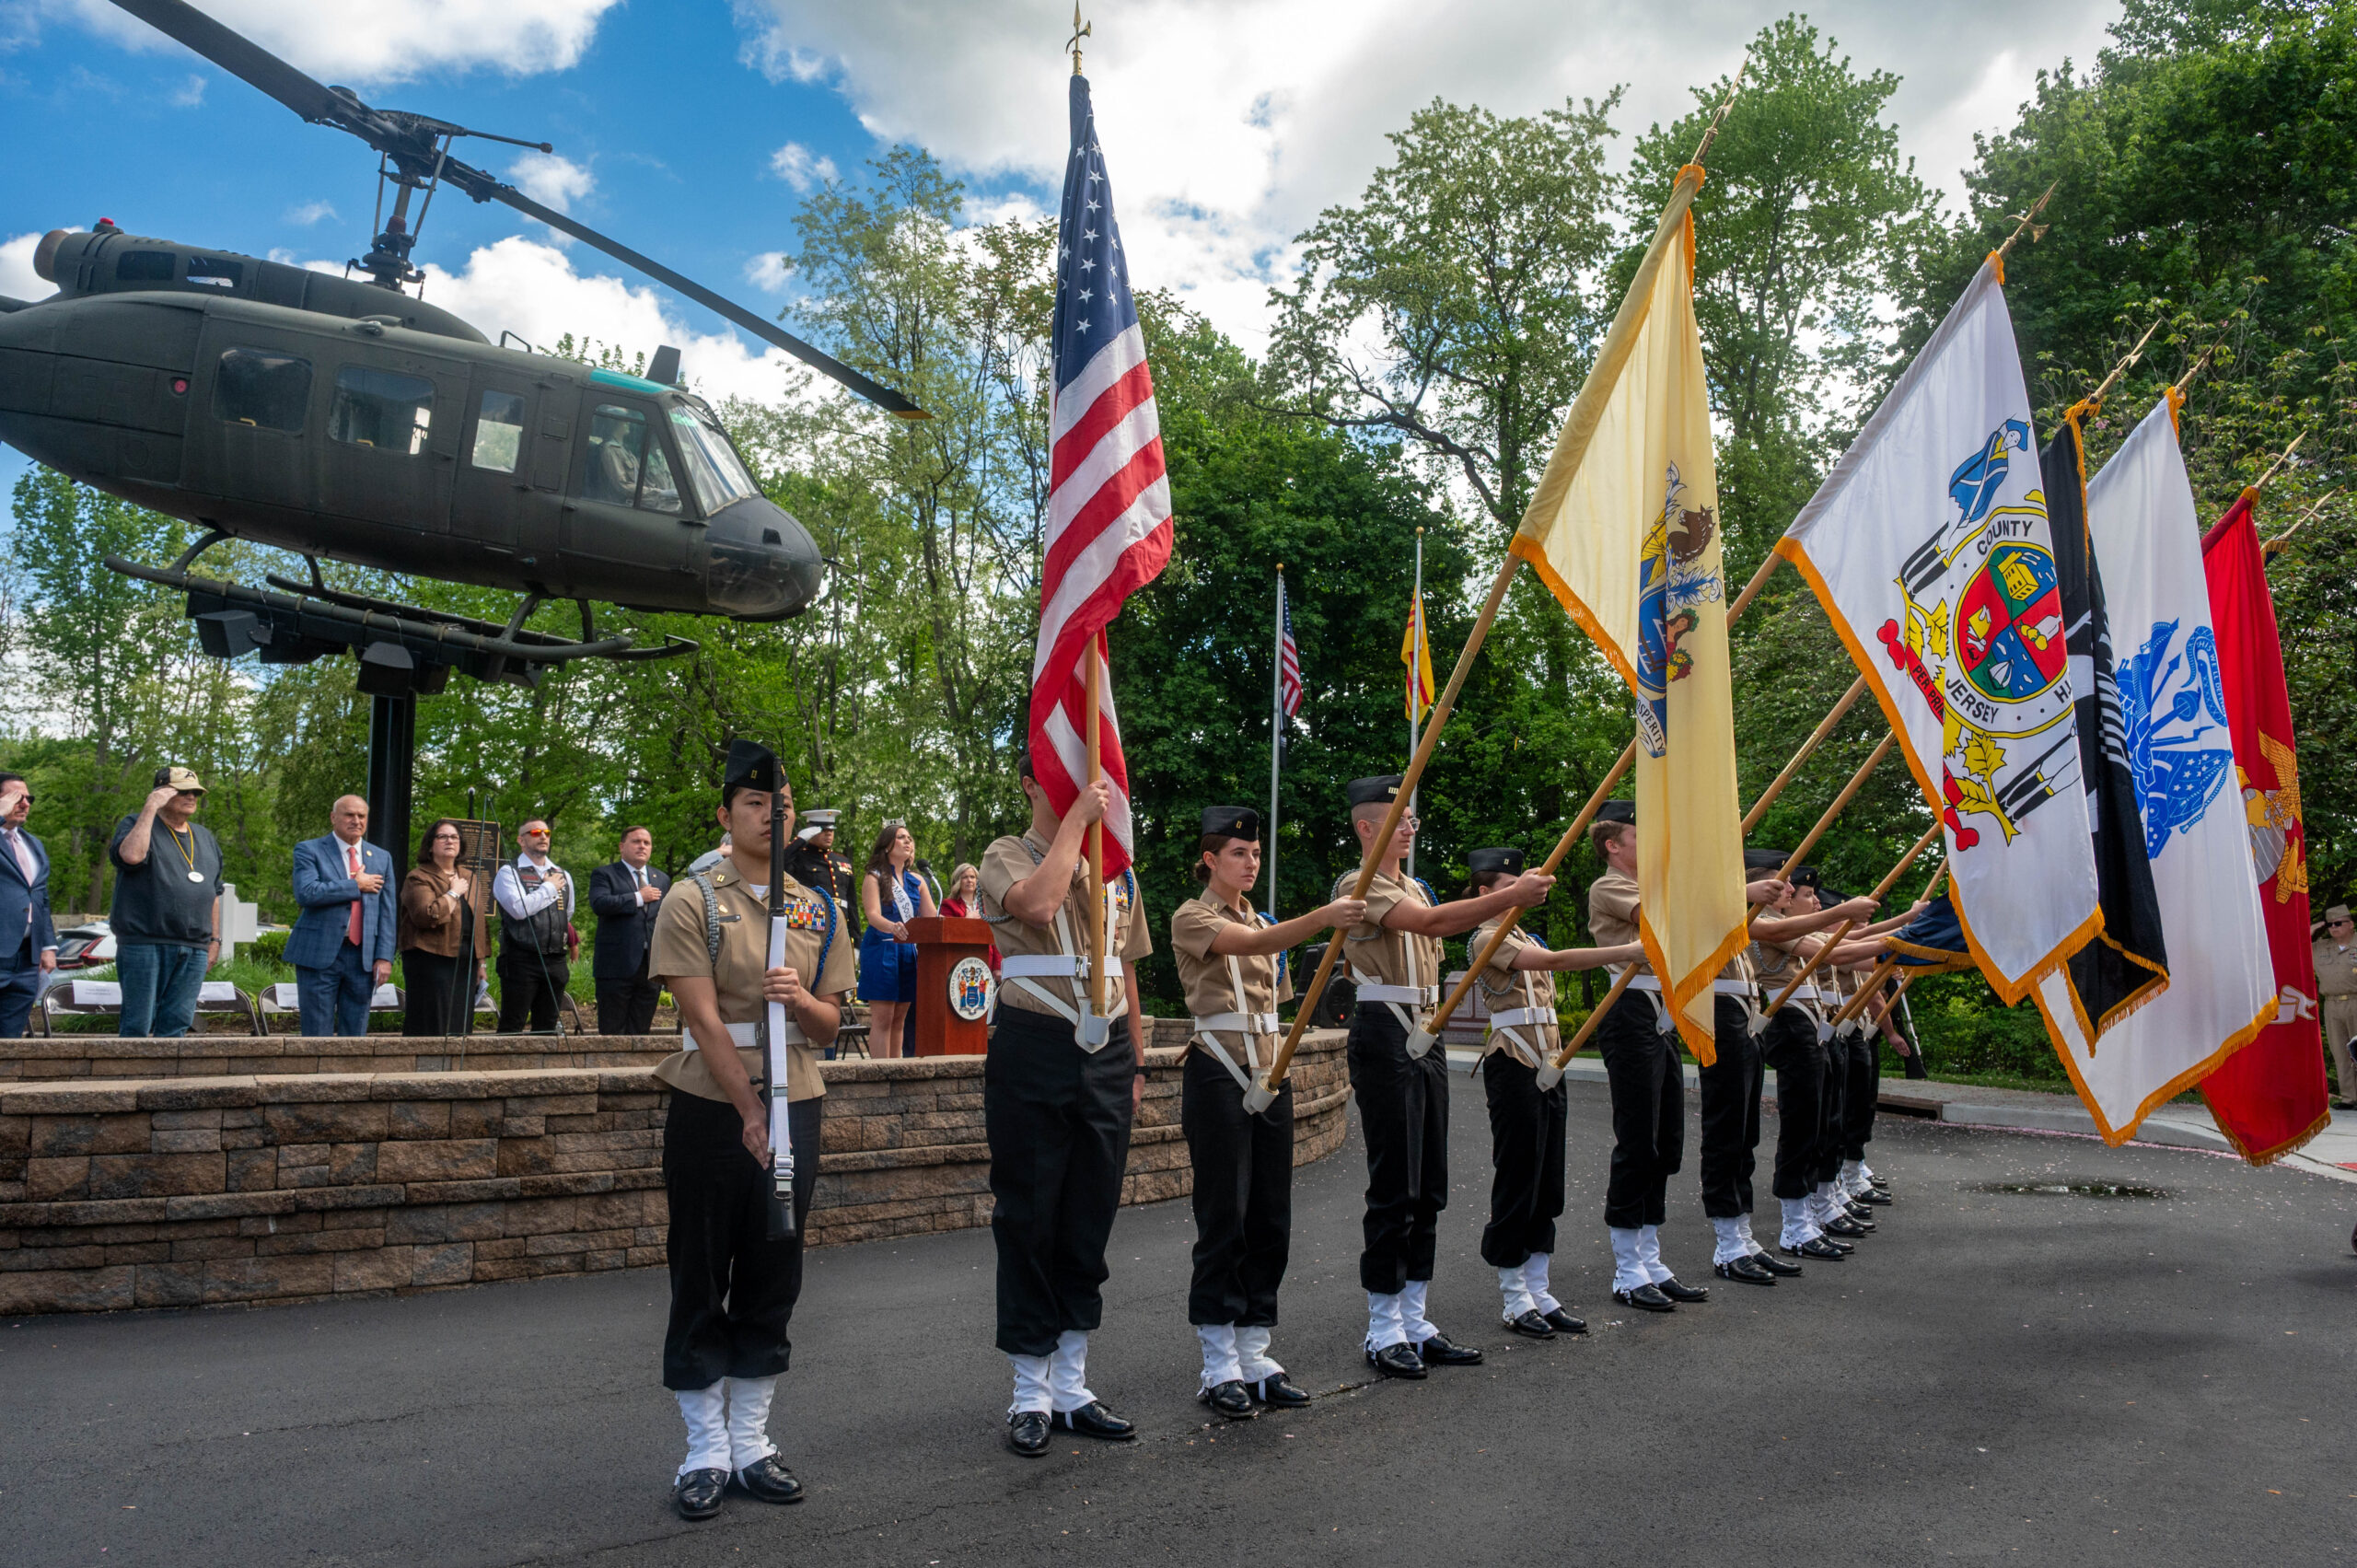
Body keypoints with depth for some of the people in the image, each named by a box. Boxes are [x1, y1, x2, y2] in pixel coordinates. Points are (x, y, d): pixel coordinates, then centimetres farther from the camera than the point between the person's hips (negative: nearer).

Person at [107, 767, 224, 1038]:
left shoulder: (205, 837, 20)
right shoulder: (135, 825, 3)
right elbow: (132, 855, -22)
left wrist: (215, 938, 18)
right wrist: (150, 808, -14)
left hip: (194, 950, 5)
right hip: (144, 944, -5)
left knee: (176, 1024, 4)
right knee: (138, 1025, -5)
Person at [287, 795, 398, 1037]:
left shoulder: (382, 859, 14)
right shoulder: (309, 850, 2)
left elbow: (387, 914, 10)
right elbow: (305, 893, -16)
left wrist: (384, 957, 0)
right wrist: (356, 886, -11)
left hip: (363, 959, 4)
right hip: (319, 954, -3)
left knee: (355, 1035, 7)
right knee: (317, 1035, -1)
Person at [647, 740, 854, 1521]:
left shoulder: (818, 911, 9)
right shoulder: (692, 902, -5)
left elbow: (828, 1026, 8)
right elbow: (705, 1020, -12)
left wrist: (801, 997, -15)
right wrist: (751, 1114, -17)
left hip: (795, 1111, 4)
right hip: (710, 1113, -4)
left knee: (772, 1281, 10)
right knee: (702, 1284, 4)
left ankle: (751, 1442, 22)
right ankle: (706, 1451, 16)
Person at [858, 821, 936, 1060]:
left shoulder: (916, 881, 16)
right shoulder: (874, 877, 0)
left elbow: (932, 915, 10)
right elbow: (873, 915, -14)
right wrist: (893, 927, -35)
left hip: (909, 951, 6)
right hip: (881, 950, -5)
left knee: (899, 1019, 7)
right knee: (882, 1018, -8)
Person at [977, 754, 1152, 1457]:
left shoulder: (1115, 869, 14)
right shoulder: (1008, 856, -2)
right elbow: (1037, 903, -26)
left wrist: (1135, 1060, 17)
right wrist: (1076, 818, -18)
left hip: (1105, 1054, 5)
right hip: (1034, 1051, -5)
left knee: (1090, 1220, 10)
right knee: (1029, 1219, 2)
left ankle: (1071, 1385, 22)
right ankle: (1032, 1393, 14)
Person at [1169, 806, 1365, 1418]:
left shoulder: (1262, 921, 17)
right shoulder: (1191, 918, -7)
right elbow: (1251, 945, -26)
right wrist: (1323, 917, -39)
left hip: (1269, 1075, 7)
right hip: (1218, 1076, -7)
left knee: (1270, 1217, 7)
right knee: (1224, 1218, -4)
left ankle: (1255, 1353, 16)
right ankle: (1220, 1366, 5)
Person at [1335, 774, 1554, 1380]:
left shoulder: (1412, 887, 21)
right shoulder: (1359, 885, -10)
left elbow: (1443, 926, 9)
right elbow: (1429, 921, -25)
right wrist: (1511, 896, -28)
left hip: (1425, 1040, 9)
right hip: (1385, 1039, -9)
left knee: (1429, 1188, 10)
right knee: (1394, 1188, -6)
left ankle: (1414, 1322, 18)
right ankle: (1384, 1331, 3)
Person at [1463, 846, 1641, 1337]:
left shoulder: (1524, 936, 19)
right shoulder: (1486, 938, -11)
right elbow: (1554, 960, -24)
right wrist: (1632, 951, -28)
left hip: (1548, 1066, 9)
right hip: (1513, 1067, -9)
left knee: (1548, 1182, 9)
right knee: (1518, 1180, -3)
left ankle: (1540, 1292, 16)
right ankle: (1514, 1300, 6)